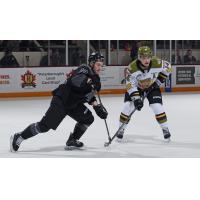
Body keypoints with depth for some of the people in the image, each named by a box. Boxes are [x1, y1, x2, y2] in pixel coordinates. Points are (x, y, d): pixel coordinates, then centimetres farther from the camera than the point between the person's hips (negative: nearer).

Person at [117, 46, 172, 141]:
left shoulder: (156, 63, -29)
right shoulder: (132, 67, -32)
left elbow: (167, 66, -7)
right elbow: (130, 85, -28)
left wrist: (160, 79, -11)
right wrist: (136, 98, -35)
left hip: (152, 87, 0)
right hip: (136, 87, 0)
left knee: (158, 107, -14)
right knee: (127, 106, -12)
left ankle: (165, 129, 4)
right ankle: (121, 129, 5)